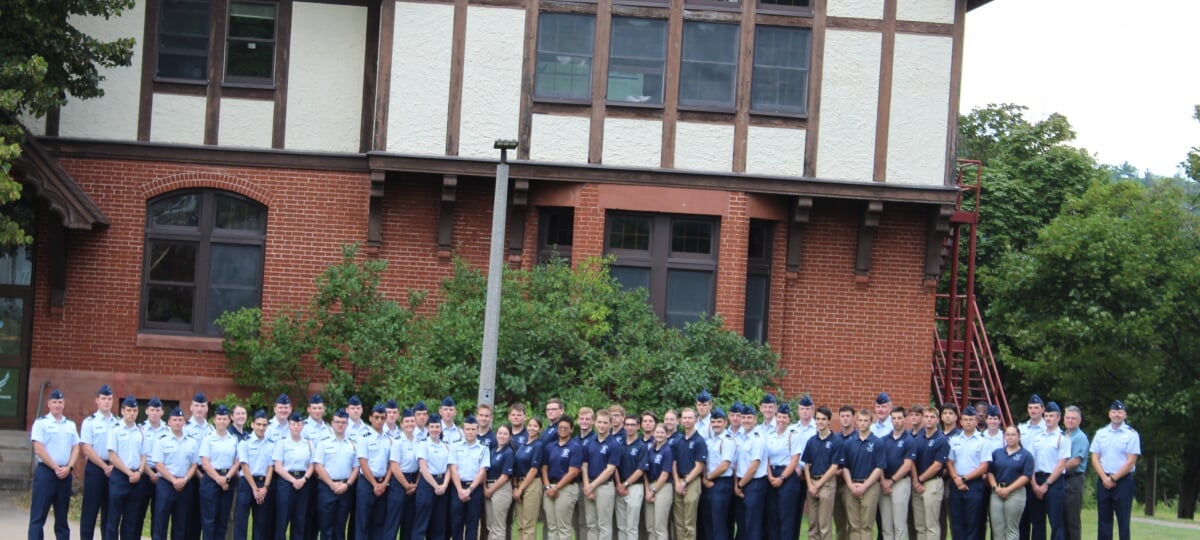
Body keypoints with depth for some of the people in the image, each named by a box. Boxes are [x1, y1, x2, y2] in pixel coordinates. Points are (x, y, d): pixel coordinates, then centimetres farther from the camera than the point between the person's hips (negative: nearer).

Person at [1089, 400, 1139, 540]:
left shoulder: (1131, 434, -3)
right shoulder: (1100, 433, 9)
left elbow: (1130, 462, -8)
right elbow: (1095, 459, 6)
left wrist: (1113, 478, -11)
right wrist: (1105, 478, -7)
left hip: (1123, 481, -4)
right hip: (1103, 480, 4)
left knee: (1123, 520, -2)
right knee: (1104, 519, 6)